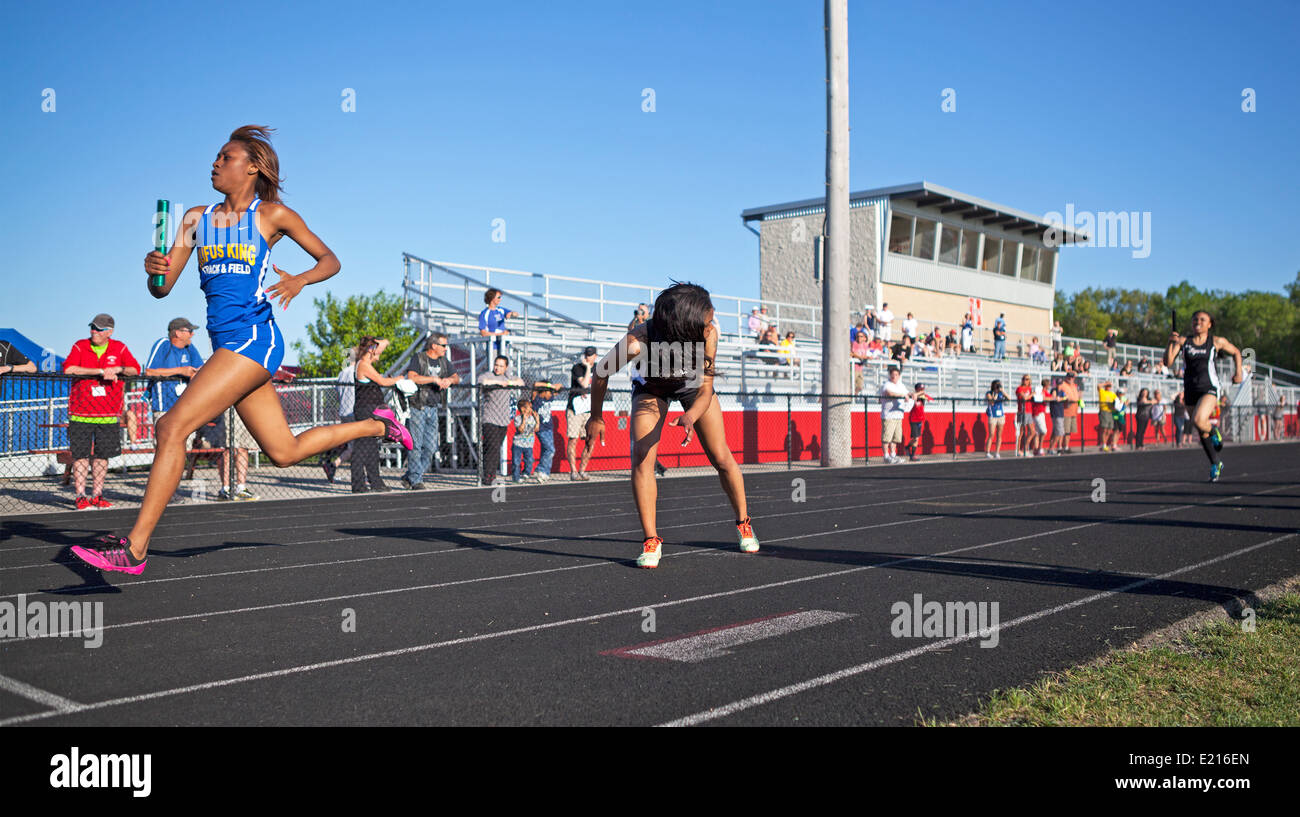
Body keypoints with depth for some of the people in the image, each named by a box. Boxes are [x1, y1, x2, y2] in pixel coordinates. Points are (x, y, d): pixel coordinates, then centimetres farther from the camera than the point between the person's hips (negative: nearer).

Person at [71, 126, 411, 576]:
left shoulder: (272, 215, 1)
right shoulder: (196, 219, 14)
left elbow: (330, 260, 7)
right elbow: (162, 288, 11)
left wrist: (299, 280, -13)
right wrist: (153, 269, -12)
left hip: (253, 339, -7)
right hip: (227, 346, 7)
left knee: (172, 429, -16)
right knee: (285, 452, 14)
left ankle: (134, 548, -10)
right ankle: (375, 425, 34)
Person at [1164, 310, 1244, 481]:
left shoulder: (1217, 341, 1)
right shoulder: (1183, 341, 3)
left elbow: (1236, 352, 18)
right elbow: (1168, 362, -7)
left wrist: (1238, 372, 7)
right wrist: (1171, 343, -21)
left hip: (1209, 388, -3)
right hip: (1190, 390, 3)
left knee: (1198, 420, -28)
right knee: (1202, 433, 11)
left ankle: (1215, 431, 6)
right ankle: (1216, 463, 29)